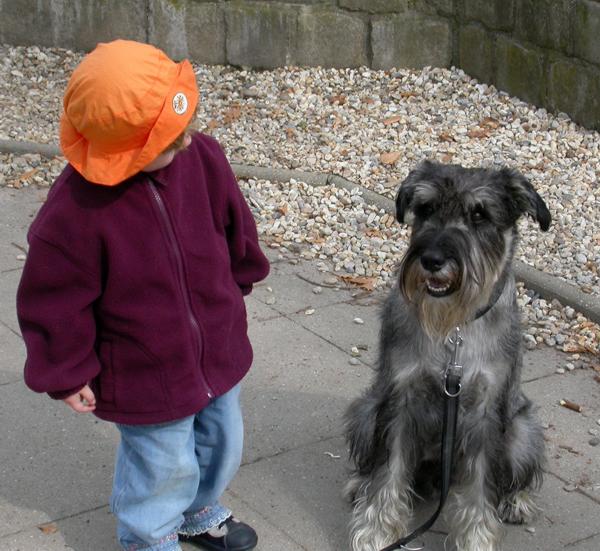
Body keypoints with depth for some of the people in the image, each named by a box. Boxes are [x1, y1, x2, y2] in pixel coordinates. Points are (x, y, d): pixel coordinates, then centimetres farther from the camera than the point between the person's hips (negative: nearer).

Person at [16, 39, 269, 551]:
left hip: (218, 351, 6)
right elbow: (54, 299, -18)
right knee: (165, 466, 12)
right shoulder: (77, 208, -31)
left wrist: (236, 285, 17)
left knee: (222, 442, 26)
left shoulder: (202, 157, -16)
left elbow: (234, 226, 4)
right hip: (145, 378, -6)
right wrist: (69, 373, -10)